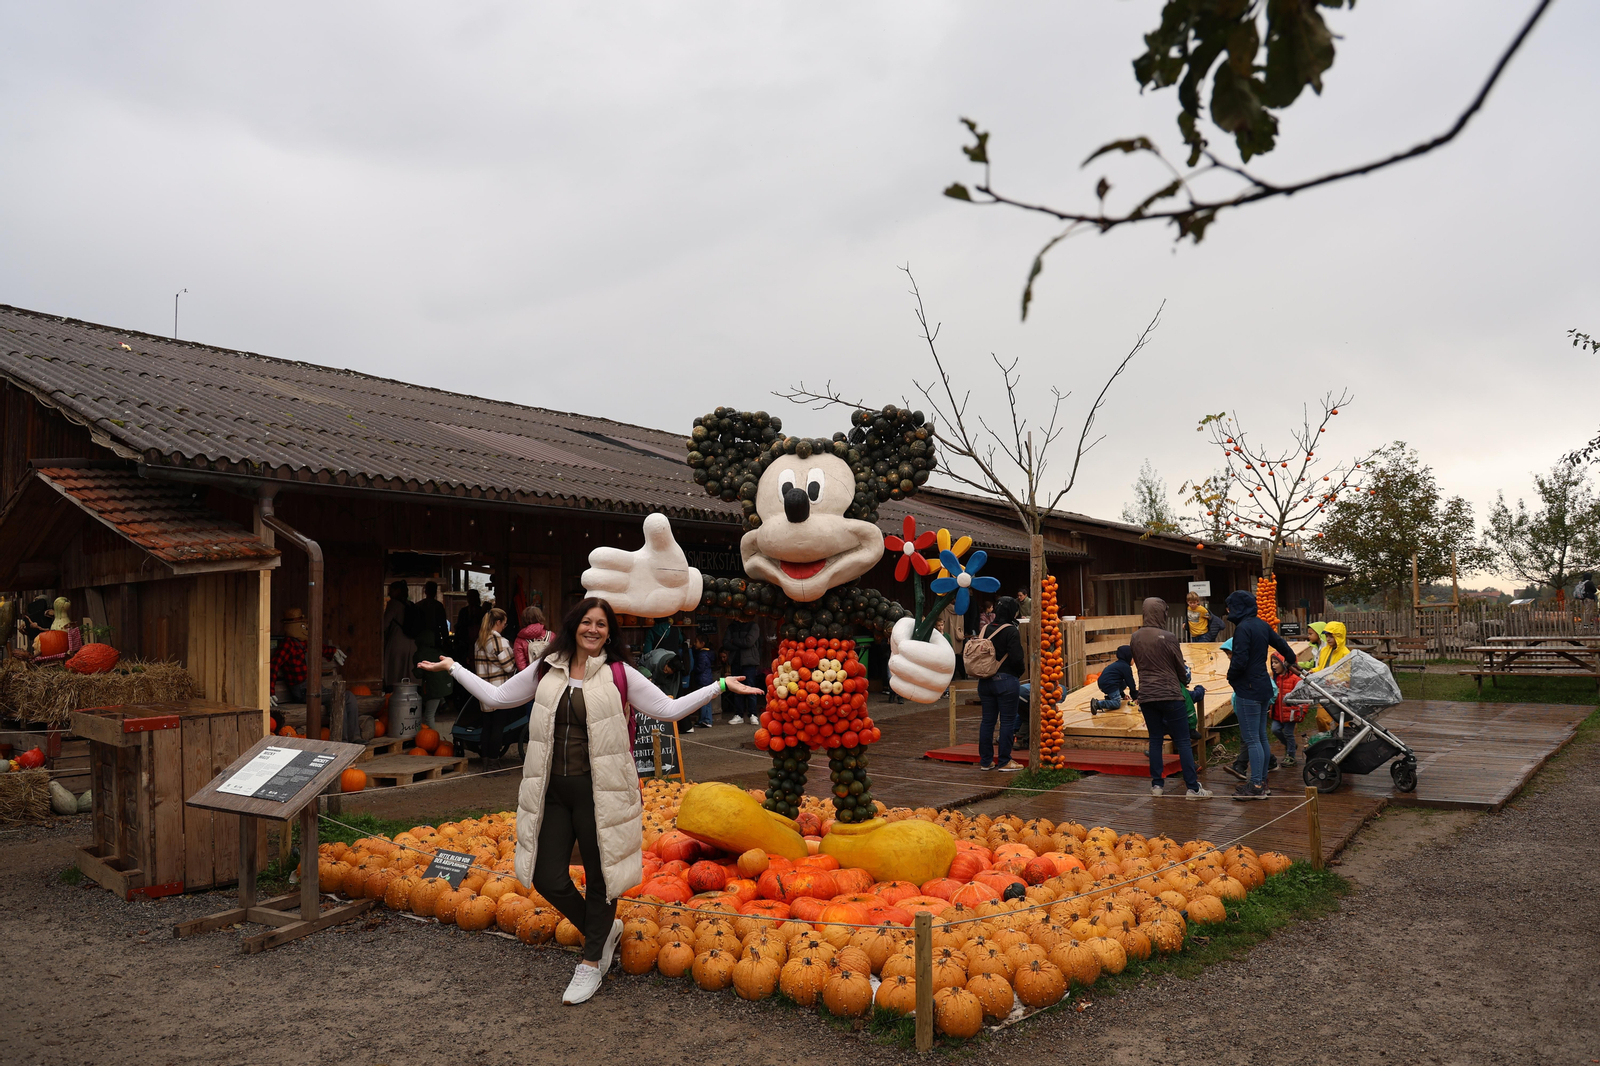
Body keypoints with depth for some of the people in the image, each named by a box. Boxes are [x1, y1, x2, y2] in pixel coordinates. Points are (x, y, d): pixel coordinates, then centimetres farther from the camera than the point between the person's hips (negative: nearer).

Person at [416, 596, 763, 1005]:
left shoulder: (619, 675, -4)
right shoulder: (546, 671, 6)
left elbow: (668, 709, -4)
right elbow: (496, 696, 15)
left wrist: (720, 685, -10)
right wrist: (453, 668, 15)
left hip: (598, 790, -4)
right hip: (552, 789, 4)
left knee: (599, 877, 7)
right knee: (547, 878, 5)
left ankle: (592, 963, 30)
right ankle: (603, 930, 33)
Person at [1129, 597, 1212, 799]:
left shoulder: (1135, 637, 1)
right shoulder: (1168, 638, -13)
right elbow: (1181, 667, -1)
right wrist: (1185, 680, 19)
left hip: (1146, 695, 5)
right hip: (1170, 694, -5)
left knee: (1155, 740, 12)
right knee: (1183, 741, 2)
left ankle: (1157, 784, 14)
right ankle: (1192, 787, 3)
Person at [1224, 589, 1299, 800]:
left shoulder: (1243, 628, -18)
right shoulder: (1262, 625, 9)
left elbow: (1240, 661, -24)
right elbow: (1281, 645, 24)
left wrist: (1230, 676, -3)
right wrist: (1292, 660, 44)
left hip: (1248, 690, -9)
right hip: (1264, 686, 9)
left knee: (1252, 739, -4)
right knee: (1261, 737, 14)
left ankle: (1256, 785, -1)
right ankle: (1262, 782, 21)